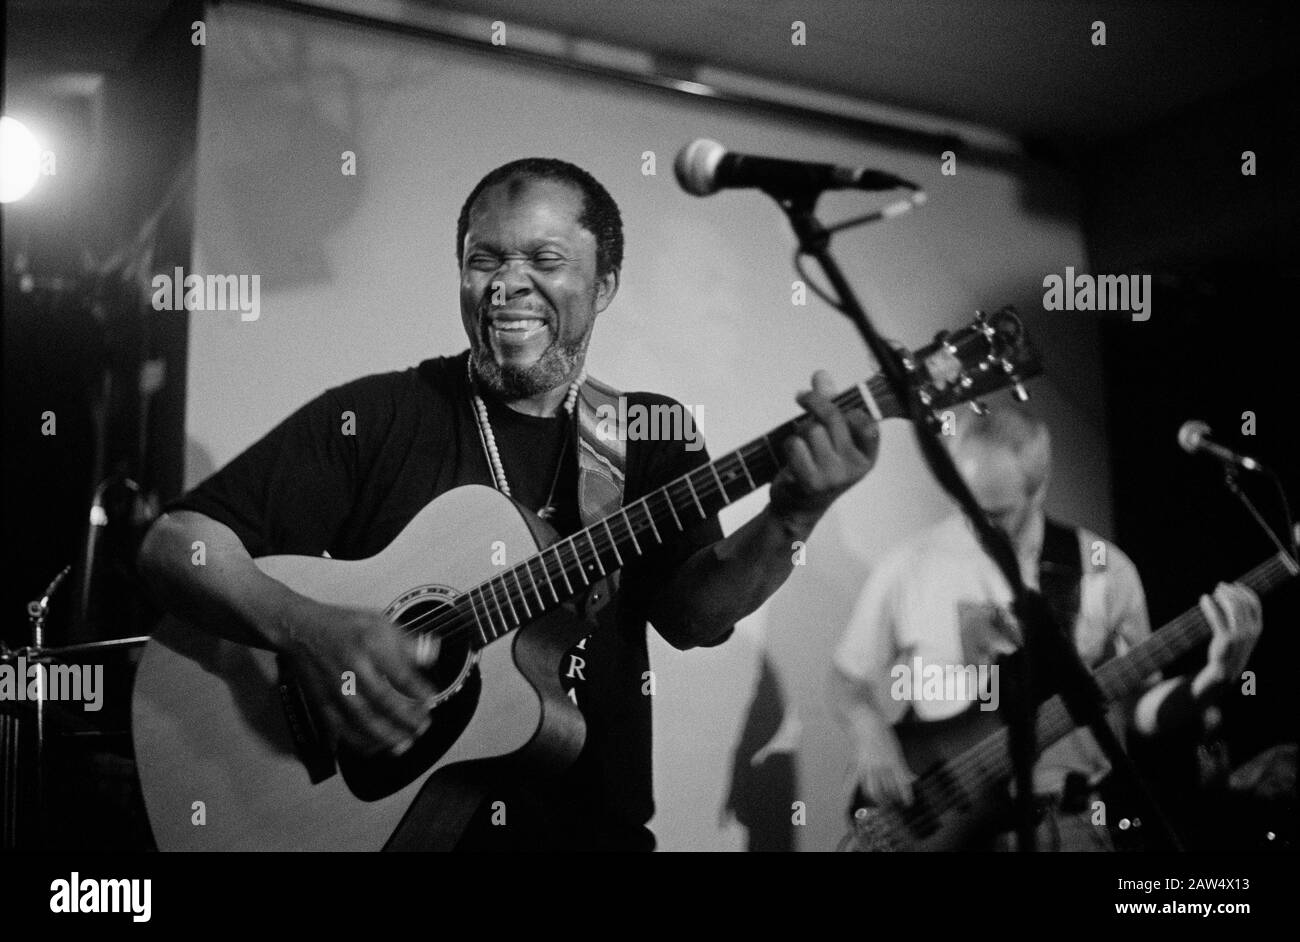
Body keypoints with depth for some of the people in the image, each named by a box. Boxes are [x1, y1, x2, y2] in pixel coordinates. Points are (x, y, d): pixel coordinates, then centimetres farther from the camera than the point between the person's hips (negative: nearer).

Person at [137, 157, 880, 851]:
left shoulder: (650, 438, 6)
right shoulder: (374, 416, 0)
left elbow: (693, 611, -8)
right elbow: (177, 541, -4)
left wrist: (792, 522, -26)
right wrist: (308, 631, -20)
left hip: (591, 822, 2)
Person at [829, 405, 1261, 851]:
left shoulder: (1104, 571, 0)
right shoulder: (910, 566, -3)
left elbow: (1140, 707, 5)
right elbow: (847, 680, 7)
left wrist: (1214, 677, -11)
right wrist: (871, 738, -10)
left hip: (1066, 819, 1)